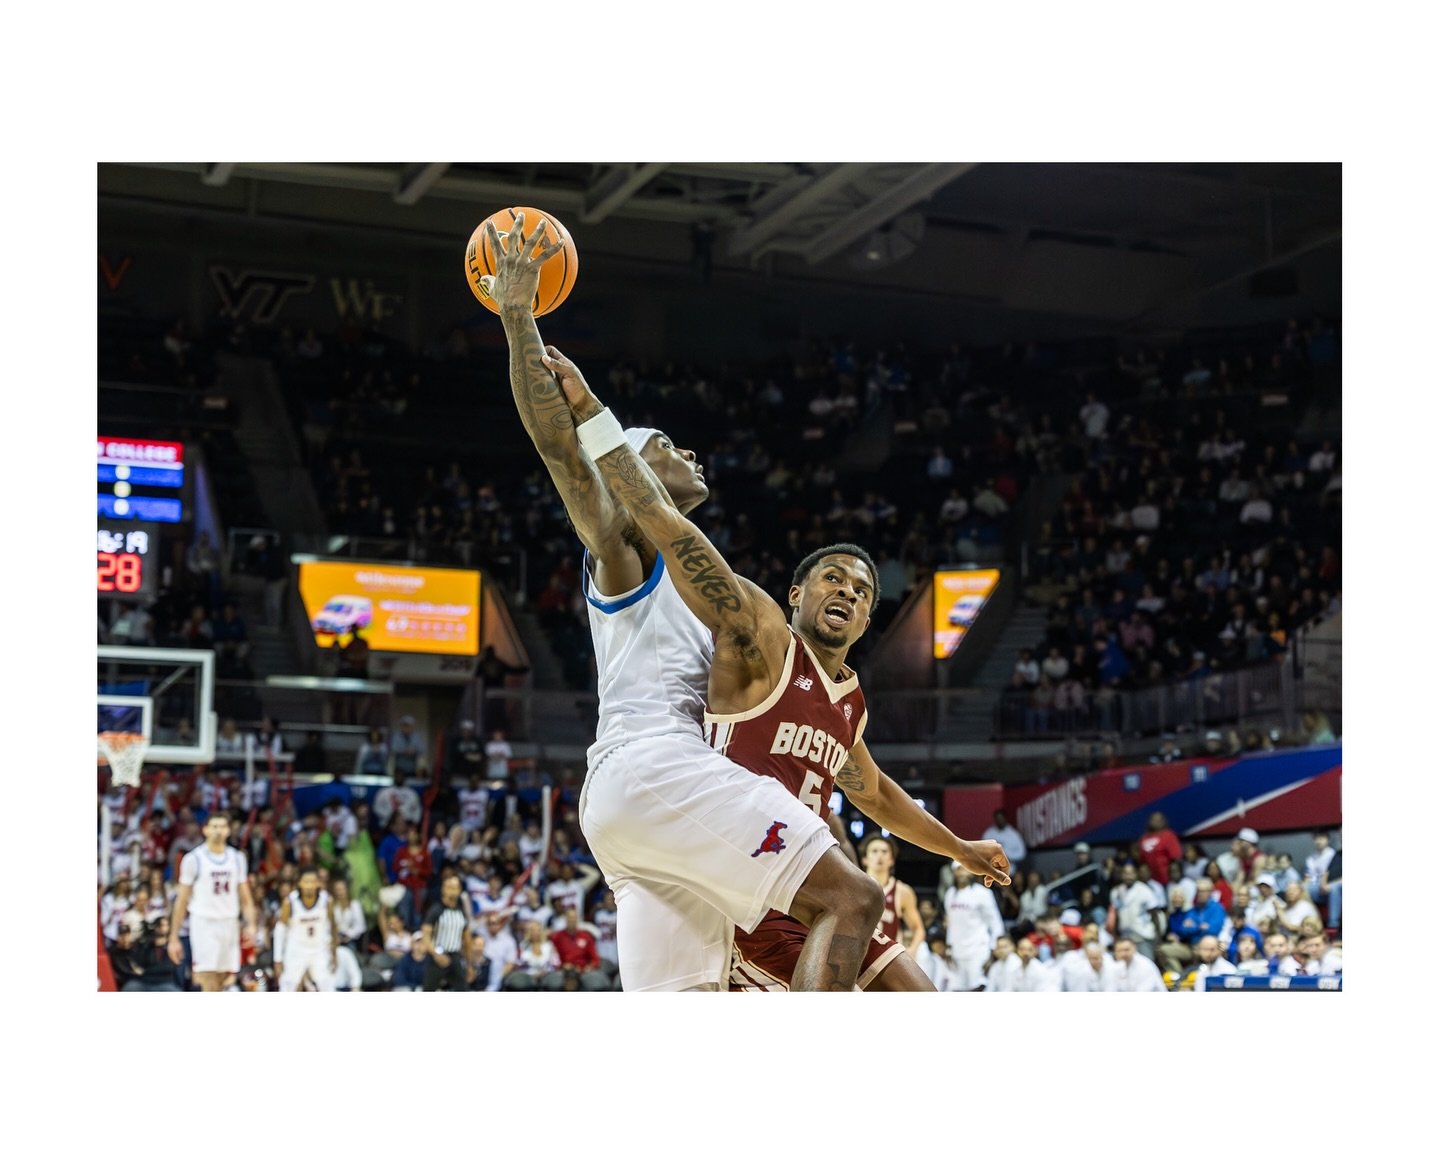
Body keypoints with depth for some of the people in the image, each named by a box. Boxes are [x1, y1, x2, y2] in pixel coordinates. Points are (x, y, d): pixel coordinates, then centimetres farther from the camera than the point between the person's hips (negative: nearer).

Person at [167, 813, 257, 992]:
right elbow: (182, 901, -1)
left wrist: (250, 924, -4)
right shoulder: (194, 859, -4)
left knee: (221, 983, 8)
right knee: (210, 987, -11)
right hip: (204, 925, -4)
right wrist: (174, 938, -4)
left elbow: (245, 897, 12)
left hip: (229, 925, 5)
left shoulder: (237, 858, 8)